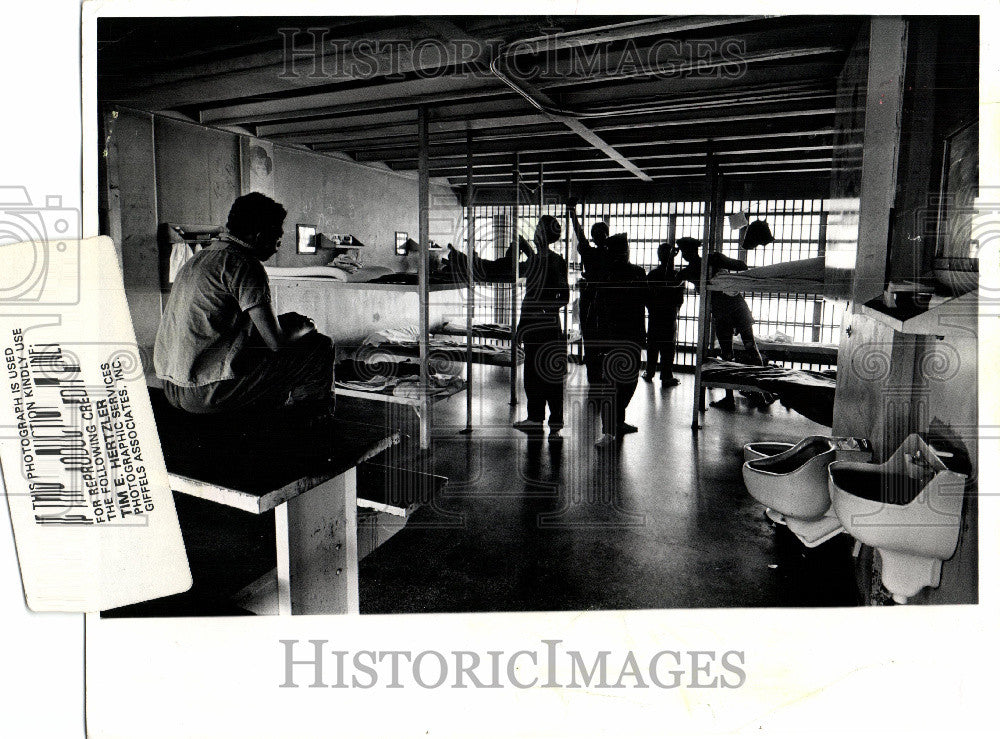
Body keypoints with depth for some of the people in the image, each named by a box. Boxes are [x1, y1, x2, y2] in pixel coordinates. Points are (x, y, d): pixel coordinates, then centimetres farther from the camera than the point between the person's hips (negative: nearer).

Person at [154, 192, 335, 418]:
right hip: (208, 393, -10)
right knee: (321, 347, -2)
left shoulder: (200, 258, 16)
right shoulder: (243, 264, -12)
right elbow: (276, 341, -15)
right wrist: (301, 329, 8)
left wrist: (285, 321, 20)